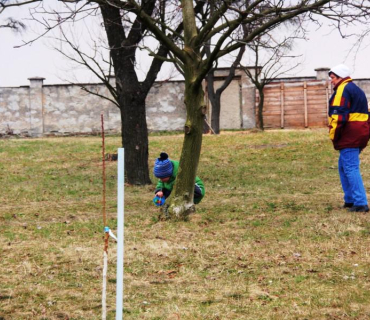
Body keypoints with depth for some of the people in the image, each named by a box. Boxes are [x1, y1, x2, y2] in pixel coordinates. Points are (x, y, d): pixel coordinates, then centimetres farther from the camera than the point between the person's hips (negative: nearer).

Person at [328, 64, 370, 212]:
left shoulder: (343, 90, -10)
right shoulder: (356, 89, 23)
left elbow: (338, 115, -18)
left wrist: (333, 135, -10)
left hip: (349, 135, -10)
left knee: (351, 169, -10)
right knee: (343, 167, 19)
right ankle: (350, 200, 21)